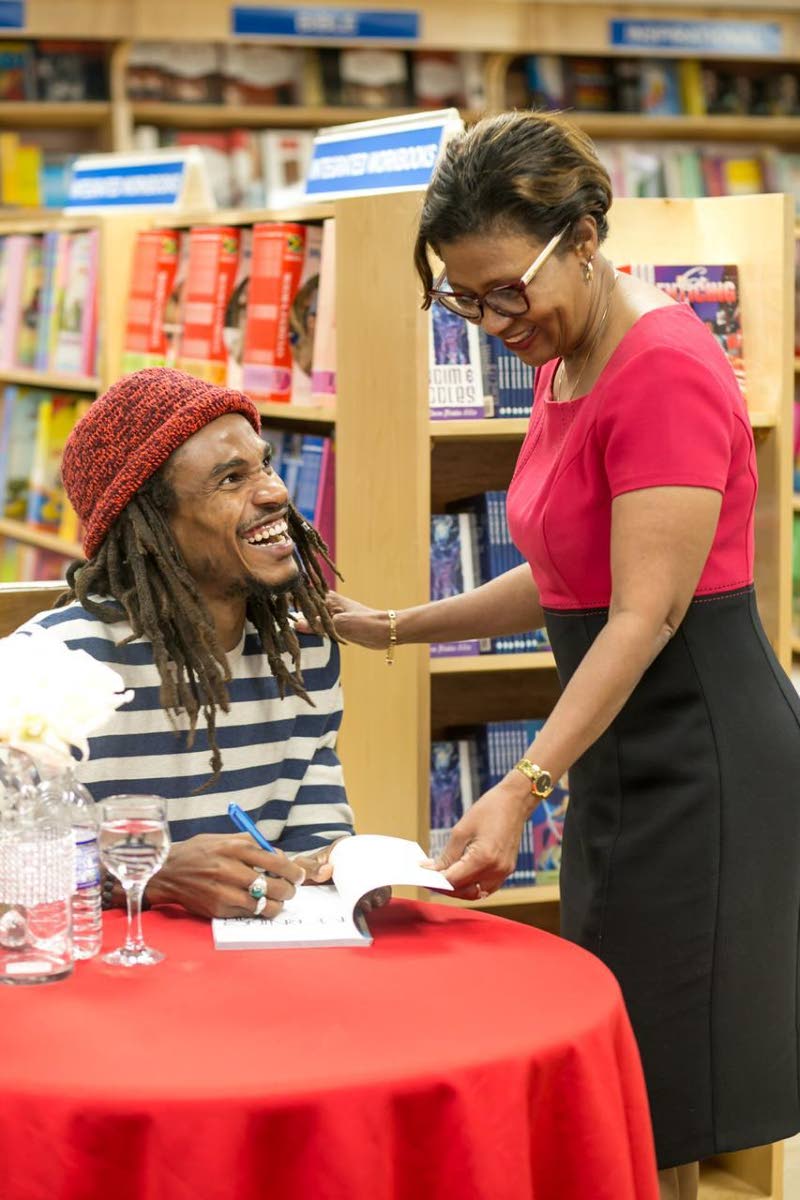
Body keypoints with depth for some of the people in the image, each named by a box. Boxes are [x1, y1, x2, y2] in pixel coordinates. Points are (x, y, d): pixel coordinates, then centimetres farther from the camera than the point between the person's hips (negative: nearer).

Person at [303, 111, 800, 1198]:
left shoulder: (665, 372, -18)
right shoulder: (564, 365, 11)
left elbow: (645, 616, -23)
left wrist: (522, 788, -29)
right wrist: (393, 629, 15)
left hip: (699, 748, -10)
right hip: (623, 744, 10)